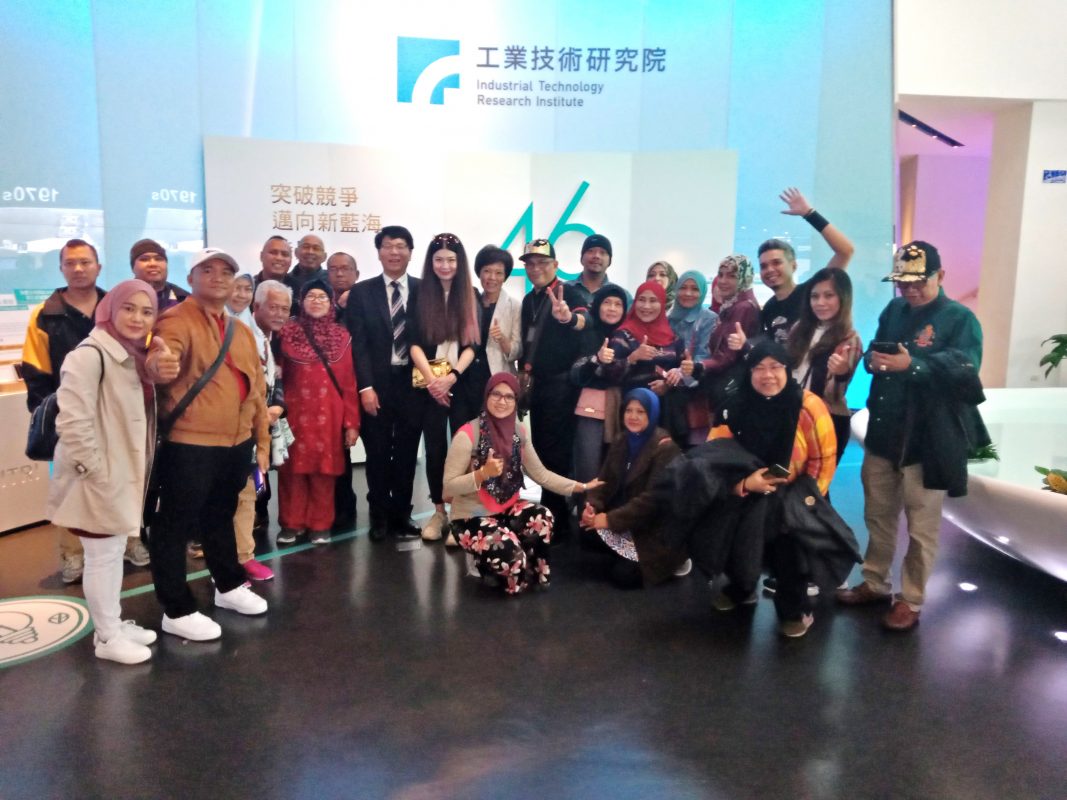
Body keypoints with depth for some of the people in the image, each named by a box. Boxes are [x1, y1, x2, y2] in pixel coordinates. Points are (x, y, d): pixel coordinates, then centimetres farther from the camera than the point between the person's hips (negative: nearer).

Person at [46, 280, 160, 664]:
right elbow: (72, 421, -26)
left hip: (125, 475, 9)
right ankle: (106, 637, 18)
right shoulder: (91, 355, -19)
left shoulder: (135, 357, 10)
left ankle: (115, 623, 33)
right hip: (100, 480, -9)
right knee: (101, 556, 4)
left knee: (116, 552, 19)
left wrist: (140, 469, 14)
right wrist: (93, 470, -21)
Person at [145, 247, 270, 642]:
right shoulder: (176, 320, -9)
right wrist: (158, 364, -53)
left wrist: (262, 441, 16)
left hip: (237, 443, 7)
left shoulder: (242, 331, 14)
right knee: (175, 525, 3)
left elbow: (257, 388, 17)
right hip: (189, 444, -7)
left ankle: (229, 586, 39)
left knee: (220, 518, 23)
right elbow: (163, 358, -29)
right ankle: (177, 611, 14)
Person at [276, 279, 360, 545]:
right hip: (295, 413, 0)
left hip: (329, 414, 1)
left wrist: (352, 422, -2)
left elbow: (349, 382, 3)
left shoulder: (342, 336, 5)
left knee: (324, 469, 6)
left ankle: (320, 525, 18)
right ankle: (292, 523, 19)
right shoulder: (287, 332, 2)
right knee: (293, 469, 6)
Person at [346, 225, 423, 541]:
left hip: (412, 382, 1)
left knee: (407, 453, 8)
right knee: (378, 453, 7)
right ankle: (380, 515, 21)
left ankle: (401, 513, 22)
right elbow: (358, 344, -3)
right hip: (377, 384, -1)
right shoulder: (361, 292, 3)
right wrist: (365, 387, -10)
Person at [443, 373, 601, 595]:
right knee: (511, 553, -29)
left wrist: (578, 486, -8)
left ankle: (531, 573, -1)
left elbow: (540, 473, 1)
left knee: (542, 517, -26)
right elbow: (449, 486, -16)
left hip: (506, 508, 5)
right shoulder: (468, 435, -17)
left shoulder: (517, 432, 2)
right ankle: (481, 561, 7)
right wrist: (483, 473, -31)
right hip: (472, 516, -5)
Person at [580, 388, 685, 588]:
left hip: (657, 526, -7)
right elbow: (605, 480, 2)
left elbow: (653, 498, -26)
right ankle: (625, 555, 12)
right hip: (629, 519, 7)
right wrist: (591, 506, -20)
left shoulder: (665, 447, -19)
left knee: (623, 576, -15)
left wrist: (610, 519, -27)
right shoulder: (621, 441, 5)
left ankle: (671, 559, 9)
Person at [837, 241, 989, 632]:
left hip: (929, 438, -6)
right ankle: (875, 584, 32)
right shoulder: (893, 310, 12)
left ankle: (910, 600, 18)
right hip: (884, 430, 6)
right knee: (878, 515, 16)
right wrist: (873, 360, -11)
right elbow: (874, 351, 13)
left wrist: (912, 365, -34)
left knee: (921, 525, 4)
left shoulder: (960, 318, -7)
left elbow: (965, 368, -21)